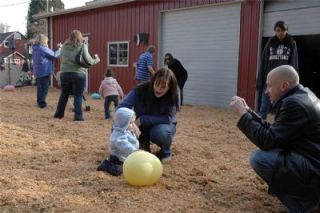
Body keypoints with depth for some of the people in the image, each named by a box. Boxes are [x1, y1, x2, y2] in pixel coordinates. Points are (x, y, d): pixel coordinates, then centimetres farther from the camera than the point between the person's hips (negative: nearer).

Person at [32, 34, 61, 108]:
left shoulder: (35, 49, 12)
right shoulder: (43, 48, -15)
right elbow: (54, 55, -11)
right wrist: (60, 48, 2)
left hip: (37, 71, 9)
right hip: (44, 71, -9)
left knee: (40, 88, 18)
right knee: (44, 88, -1)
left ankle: (39, 102, 27)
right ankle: (42, 103, 2)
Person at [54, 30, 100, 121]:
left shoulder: (64, 46, 6)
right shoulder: (82, 46, -7)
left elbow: (61, 58, 12)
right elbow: (88, 60, -9)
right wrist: (96, 60, 8)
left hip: (65, 73, 4)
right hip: (78, 74, -4)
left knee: (64, 94, 17)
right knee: (78, 96, 3)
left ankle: (59, 113, 25)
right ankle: (78, 116, 2)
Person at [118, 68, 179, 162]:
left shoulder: (172, 96, -23)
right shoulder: (140, 90, -23)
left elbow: (168, 118, -27)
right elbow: (122, 107, -30)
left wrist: (142, 119, -32)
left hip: (163, 125, -2)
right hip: (141, 127, 2)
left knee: (160, 132, -38)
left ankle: (166, 151, -2)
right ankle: (143, 144, 5)